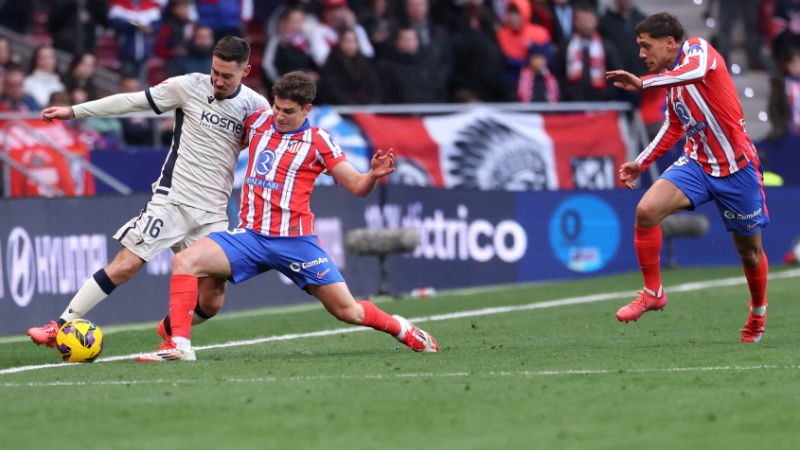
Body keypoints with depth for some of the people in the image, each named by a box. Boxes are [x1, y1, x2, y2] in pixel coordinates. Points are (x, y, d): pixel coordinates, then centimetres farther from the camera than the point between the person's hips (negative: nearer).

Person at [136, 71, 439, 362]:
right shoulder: (257, 121, 7)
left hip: (295, 242, -3)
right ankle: (179, 345, -23)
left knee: (348, 311, -2)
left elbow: (357, 186, -2)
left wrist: (373, 174, -22)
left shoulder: (317, 141, -2)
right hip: (250, 237, 3)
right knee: (184, 261, -20)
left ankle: (402, 329, 28)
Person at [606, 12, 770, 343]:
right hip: (697, 164, 6)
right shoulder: (671, 82, 9)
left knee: (749, 251, 8)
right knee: (646, 210, -19)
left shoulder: (698, 49, -12)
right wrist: (642, 162, 17)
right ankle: (653, 293, -4)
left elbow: (697, 70, -38)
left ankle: (758, 310, 37)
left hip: (737, 169, -6)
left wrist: (643, 83, -40)